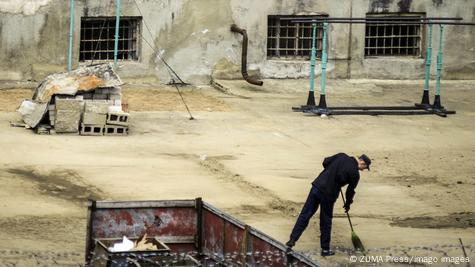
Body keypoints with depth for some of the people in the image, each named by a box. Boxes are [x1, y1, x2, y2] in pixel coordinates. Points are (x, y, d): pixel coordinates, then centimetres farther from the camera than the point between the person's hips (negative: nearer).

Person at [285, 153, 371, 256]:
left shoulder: (341, 156, 6)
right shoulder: (355, 173, -7)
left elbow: (325, 162, 15)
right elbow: (350, 191, 4)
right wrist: (348, 204, 21)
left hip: (317, 186, 4)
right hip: (328, 194, -4)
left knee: (305, 214, 7)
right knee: (326, 221, 8)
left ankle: (292, 240, 3)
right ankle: (325, 249, 16)